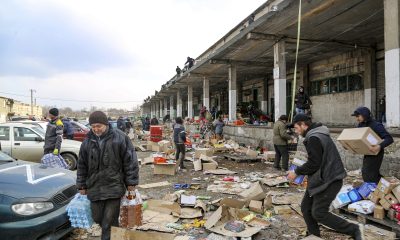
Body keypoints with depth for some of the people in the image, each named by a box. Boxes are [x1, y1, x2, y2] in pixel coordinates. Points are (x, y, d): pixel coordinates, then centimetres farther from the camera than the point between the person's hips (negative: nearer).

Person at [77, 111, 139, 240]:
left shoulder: (120, 138, -8)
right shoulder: (88, 141, 5)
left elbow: (130, 161, -6)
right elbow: (82, 165, 13)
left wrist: (131, 182, -5)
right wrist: (82, 185, 14)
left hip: (114, 187, -4)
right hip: (95, 188, 5)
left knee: (109, 221, -2)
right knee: (97, 218, 14)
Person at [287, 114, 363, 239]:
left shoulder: (313, 138, -20)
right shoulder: (318, 134, 13)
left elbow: (313, 163, -22)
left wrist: (297, 172, -10)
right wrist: (302, 171, 12)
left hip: (328, 181, -10)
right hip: (321, 178, 10)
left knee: (319, 213, -5)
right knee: (306, 207, 11)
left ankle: (354, 230, 10)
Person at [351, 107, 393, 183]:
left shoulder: (376, 125, -22)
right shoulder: (360, 125, 0)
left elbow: (389, 139, -27)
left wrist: (380, 146, -44)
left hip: (376, 153, -8)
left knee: (368, 175, -4)